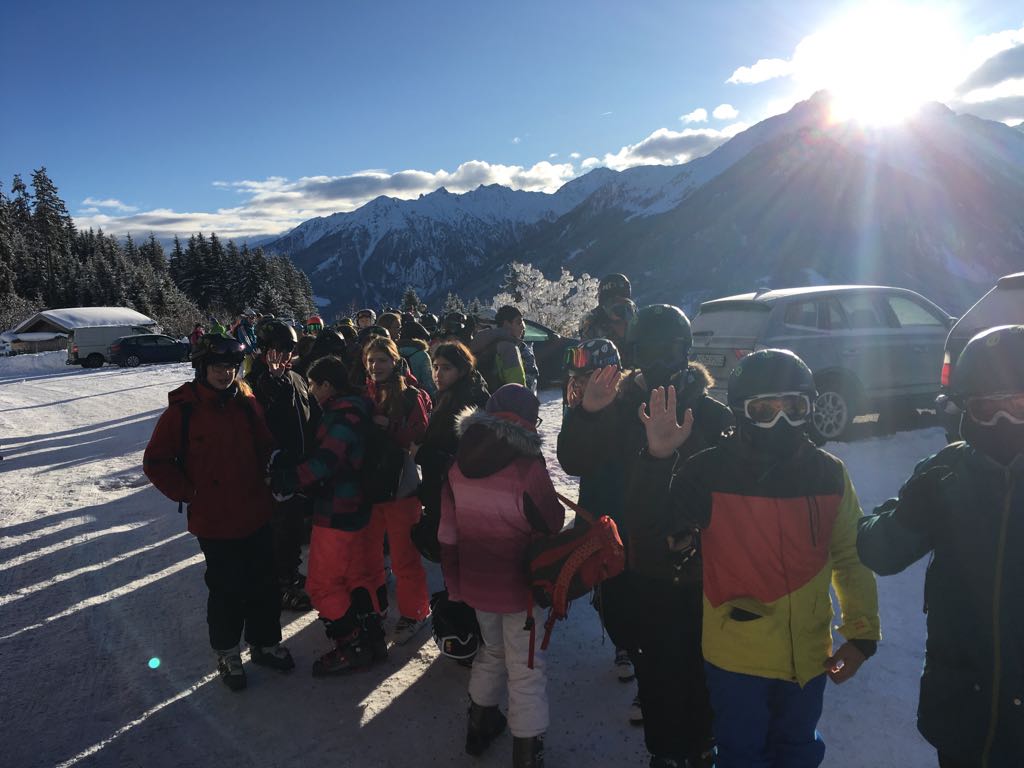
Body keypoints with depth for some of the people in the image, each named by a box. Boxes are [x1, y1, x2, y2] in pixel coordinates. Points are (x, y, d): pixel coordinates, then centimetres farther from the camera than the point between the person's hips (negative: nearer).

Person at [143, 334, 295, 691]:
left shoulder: (247, 403, 1)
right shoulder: (182, 410, -10)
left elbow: (265, 446, 12)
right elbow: (156, 462, -4)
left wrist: (261, 483, 3)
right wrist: (187, 493, -9)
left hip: (257, 515, 4)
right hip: (214, 521, -4)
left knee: (265, 584, 14)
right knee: (227, 589, 9)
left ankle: (265, 642, 35)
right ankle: (226, 652, 32)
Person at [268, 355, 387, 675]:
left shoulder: (344, 415, -23)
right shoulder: (355, 409, 9)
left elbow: (327, 459, -34)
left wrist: (290, 477, -25)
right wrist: (291, 470, 2)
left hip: (335, 513, -10)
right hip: (356, 507, 10)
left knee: (323, 585, 4)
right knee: (359, 576, 19)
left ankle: (351, 647, 13)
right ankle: (372, 638, 30)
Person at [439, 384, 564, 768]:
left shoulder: (459, 466, -3)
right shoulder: (528, 468, -21)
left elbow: (448, 532, 3)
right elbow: (553, 525, -12)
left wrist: (454, 582, 13)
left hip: (475, 580, 6)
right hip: (519, 585, -5)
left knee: (492, 651, 28)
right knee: (525, 669, 10)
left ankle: (479, 723, 43)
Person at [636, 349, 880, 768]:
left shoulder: (828, 474, -7)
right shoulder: (710, 471, -16)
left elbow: (850, 556, 3)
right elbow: (655, 525, -23)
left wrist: (861, 632, 3)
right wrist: (659, 460, -37)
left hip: (809, 654, 3)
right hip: (736, 655, -3)